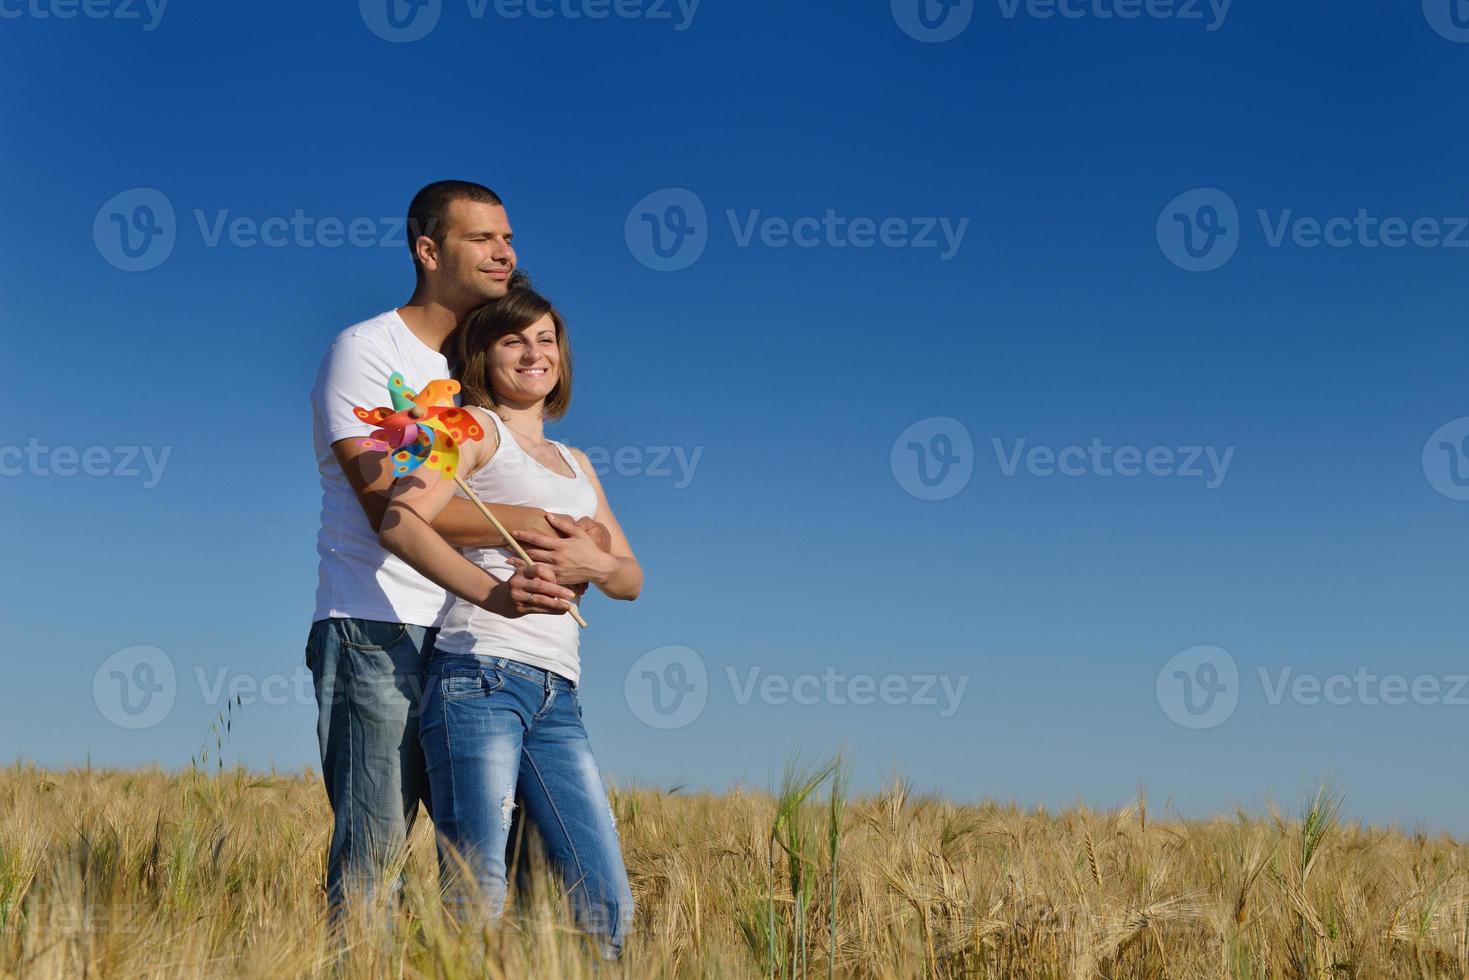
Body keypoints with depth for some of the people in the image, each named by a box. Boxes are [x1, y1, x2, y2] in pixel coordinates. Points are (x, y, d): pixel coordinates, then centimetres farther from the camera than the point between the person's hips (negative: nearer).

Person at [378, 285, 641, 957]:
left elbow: (632, 578, 23)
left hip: (558, 699, 7)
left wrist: (593, 562, -2)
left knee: (607, 907, 0)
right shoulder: (475, 427, 6)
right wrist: (492, 591, -27)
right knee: (476, 901, -12)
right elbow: (400, 521, -11)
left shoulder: (575, 463, 27)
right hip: (481, 676, -6)